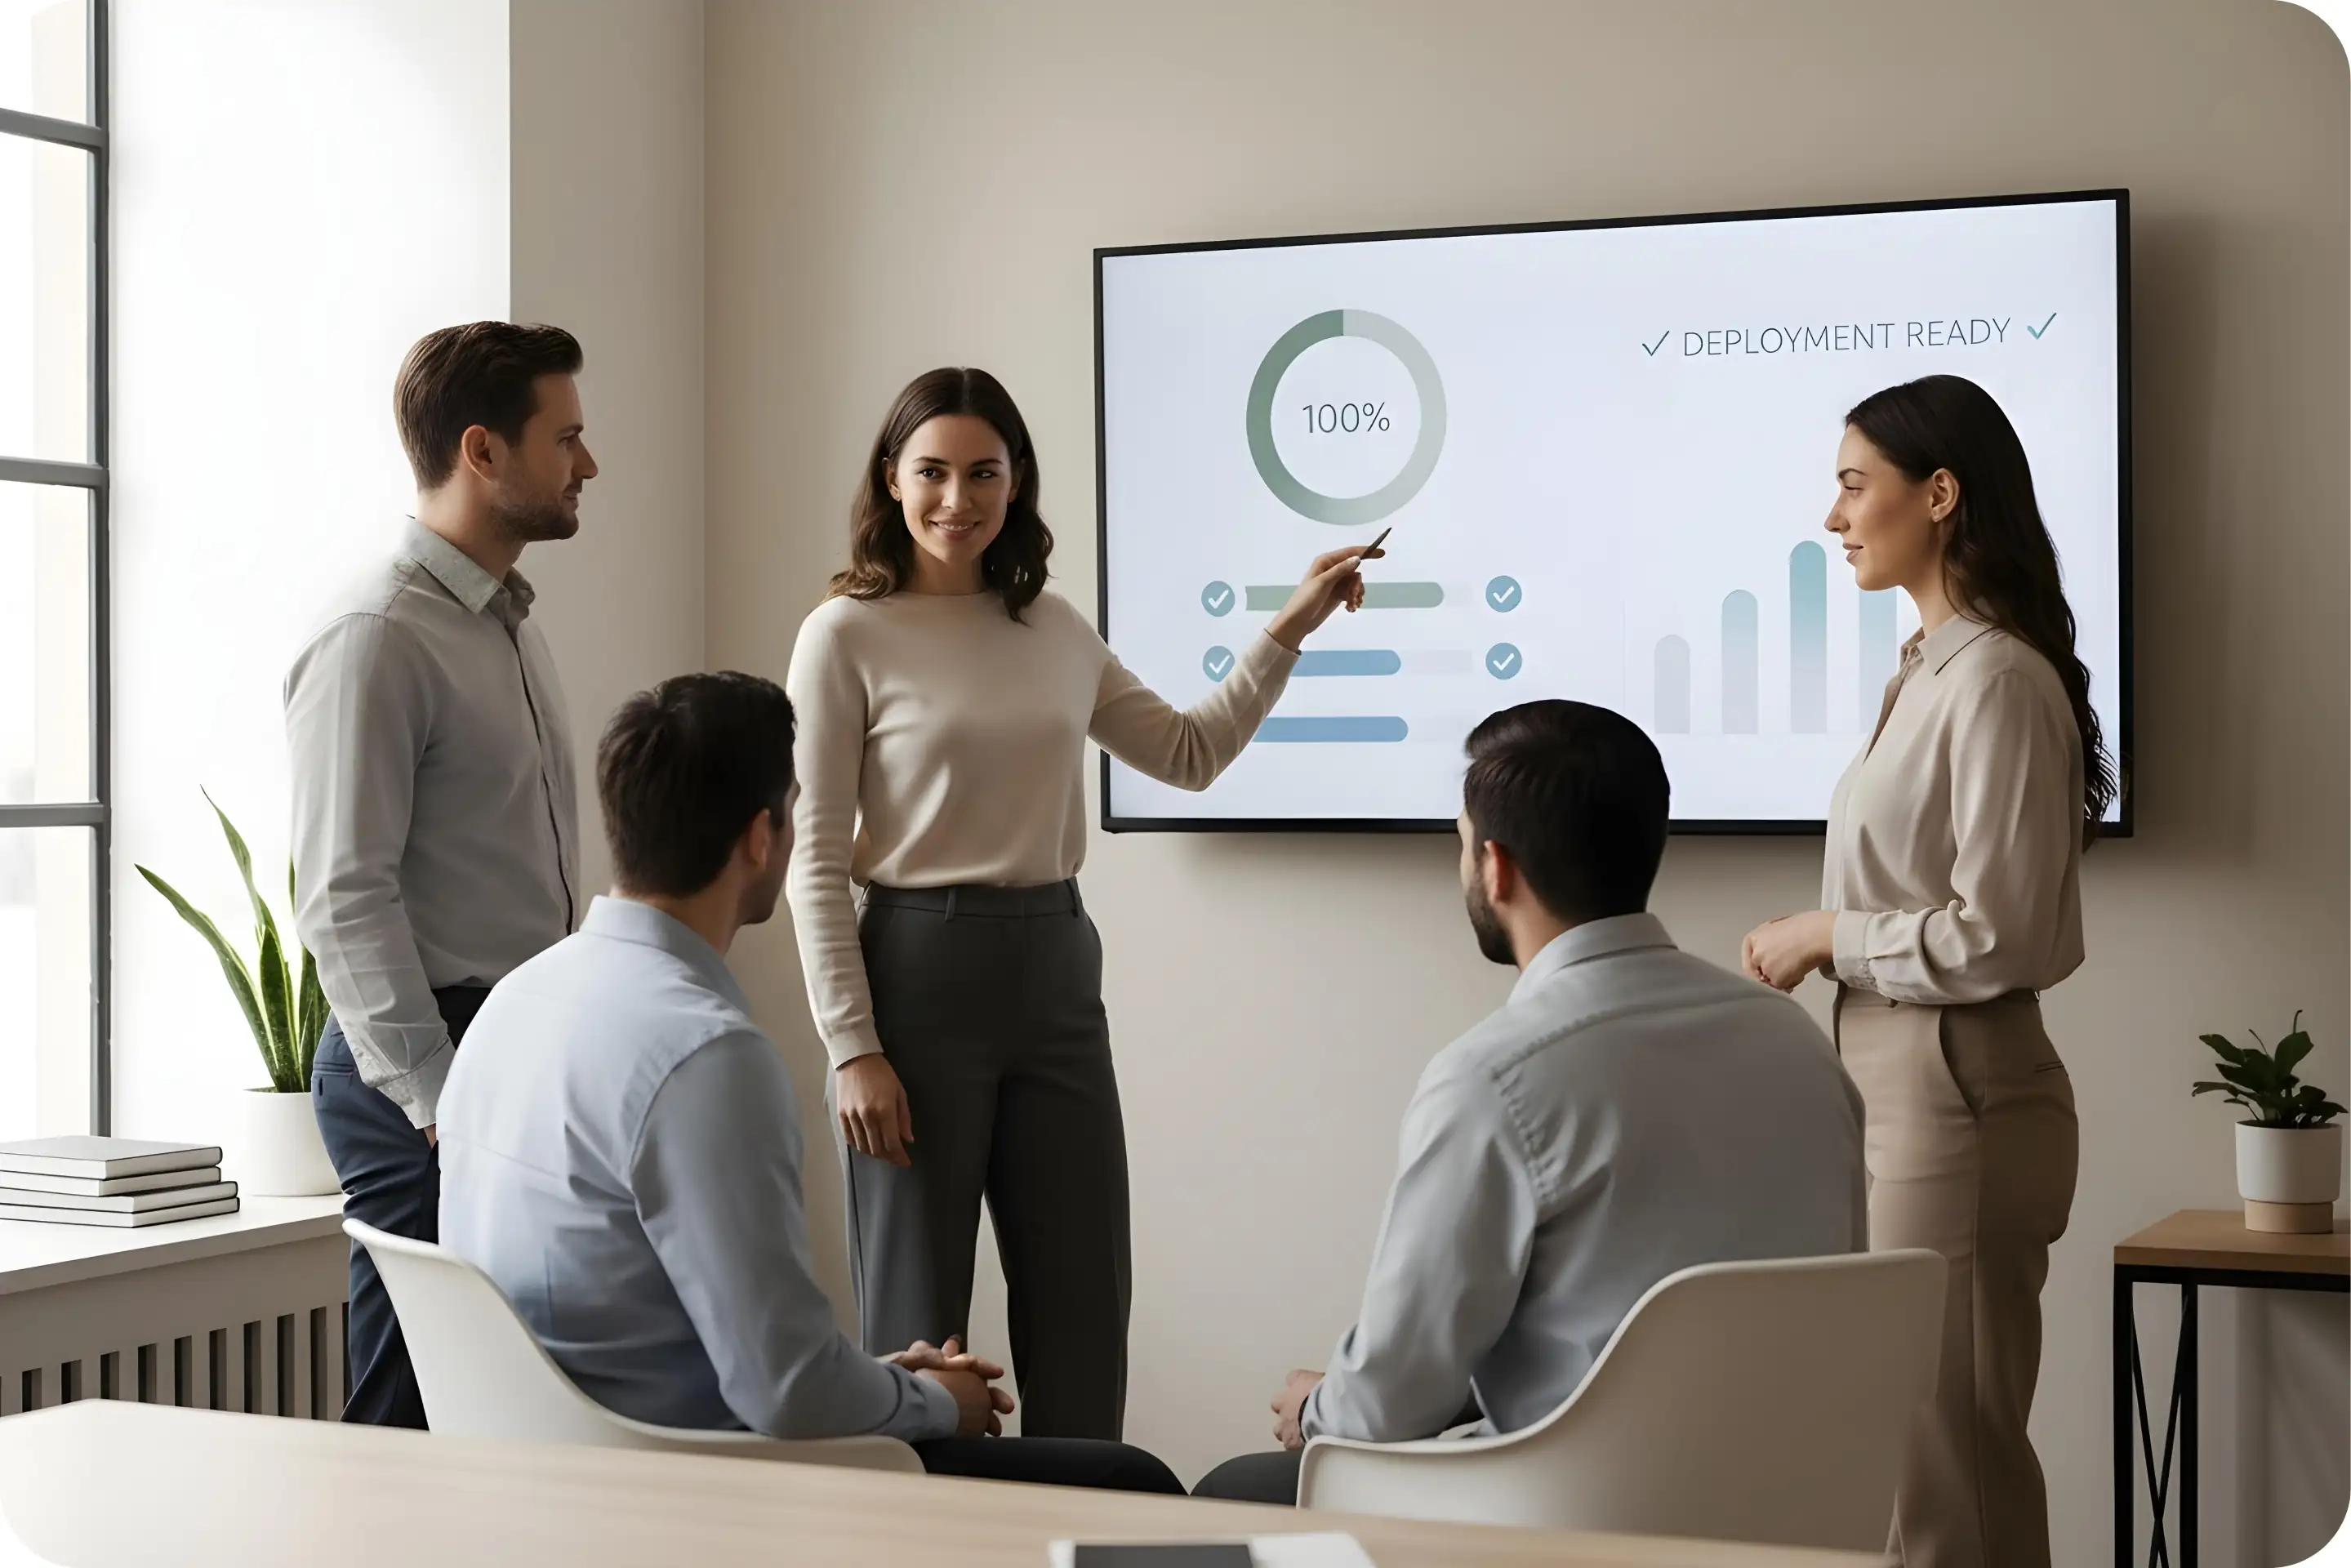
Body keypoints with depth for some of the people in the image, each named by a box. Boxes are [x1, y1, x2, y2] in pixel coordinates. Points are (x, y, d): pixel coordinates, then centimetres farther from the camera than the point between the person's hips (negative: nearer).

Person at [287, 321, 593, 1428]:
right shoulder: (377, 639, -12)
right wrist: (442, 1104, -20)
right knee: (415, 1421, -6)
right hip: (425, 1065, -9)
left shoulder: (508, 621, 17)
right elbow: (345, 901, -17)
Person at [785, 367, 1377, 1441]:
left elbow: (1189, 755, 21)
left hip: (1058, 977, 5)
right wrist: (852, 1050, -13)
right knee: (916, 1322, 2)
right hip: (921, 976, -5)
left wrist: (1287, 631, 12)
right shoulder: (846, 636, -5)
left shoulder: (1054, 630, 11)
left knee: (1084, 1321, 8)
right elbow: (815, 862, -7)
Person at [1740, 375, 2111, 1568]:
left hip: (1956, 1095, -10)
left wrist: (1825, 934, -10)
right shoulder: (1930, 669, 13)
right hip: (1899, 1080, 10)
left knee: (1948, 1451, -1)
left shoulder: (1995, 681, -16)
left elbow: (1993, 939, -19)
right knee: (1914, 1438, 15)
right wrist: (1815, 946, 7)